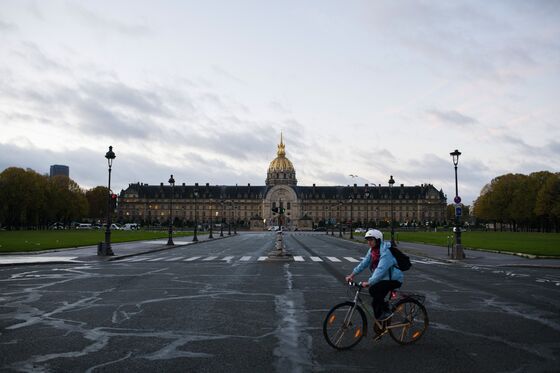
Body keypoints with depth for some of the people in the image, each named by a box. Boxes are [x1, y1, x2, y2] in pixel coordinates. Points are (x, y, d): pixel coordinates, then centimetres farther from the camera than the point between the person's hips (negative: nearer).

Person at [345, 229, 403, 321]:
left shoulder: (386, 251, -26)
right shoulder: (372, 250, 1)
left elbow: (381, 269, -36)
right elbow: (364, 263, 0)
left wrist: (369, 282, -44)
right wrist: (352, 275, -9)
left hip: (394, 279, -9)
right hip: (384, 278, 9)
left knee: (373, 289, -27)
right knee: (376, 302, 3)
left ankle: (386, 312, -11)